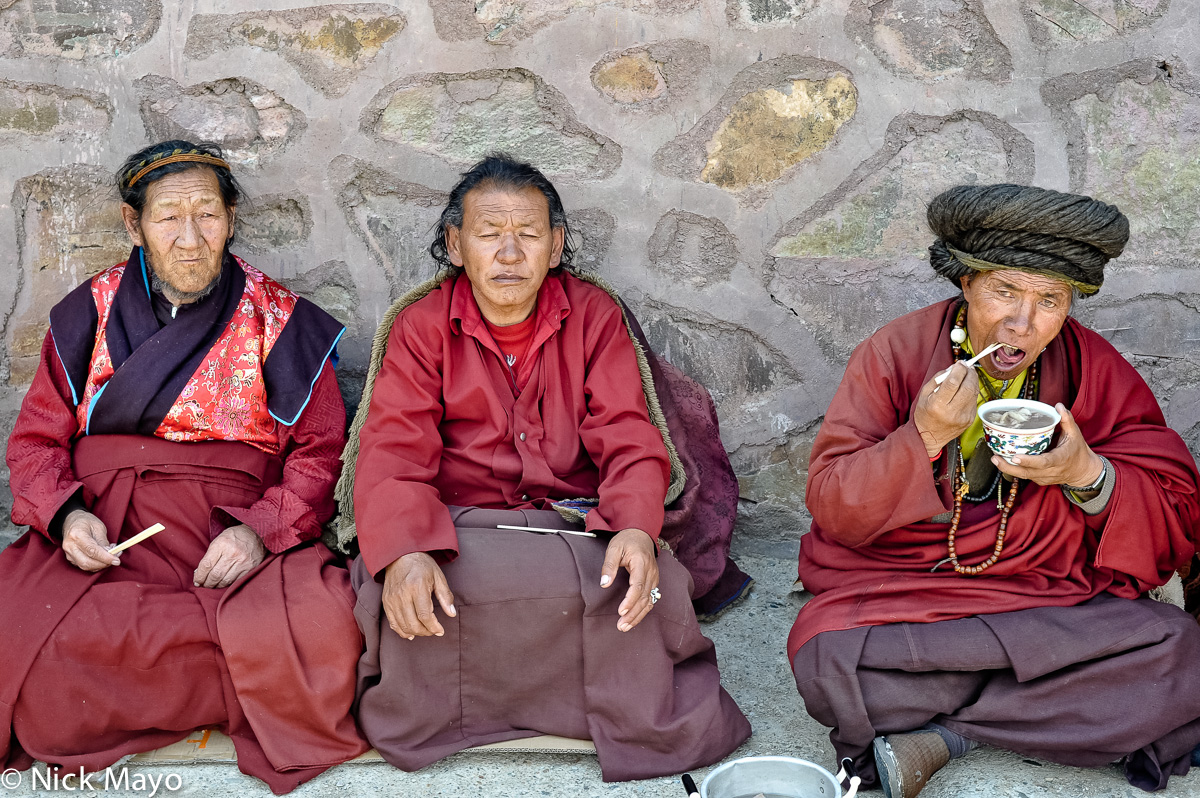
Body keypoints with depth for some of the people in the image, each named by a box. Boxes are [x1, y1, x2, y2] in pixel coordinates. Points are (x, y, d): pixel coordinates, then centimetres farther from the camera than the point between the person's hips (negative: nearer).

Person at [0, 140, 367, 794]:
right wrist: (66, 514, -8)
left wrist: (261, 529, -14)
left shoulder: (279, 319, 8)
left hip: (232, 539, -1)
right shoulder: (91, 312, 14)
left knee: (319, 625, -33)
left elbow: (320, 452, 4)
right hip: (97, 534, 1)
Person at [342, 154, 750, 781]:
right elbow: (392, 456, -7)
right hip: (458, 532, 0)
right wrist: (404, 552, -29)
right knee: (404, 590, -33)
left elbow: (628, 442, -2)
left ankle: (640, 715, 0)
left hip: (580, 527, 1)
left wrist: (636, 530, -26)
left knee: (647, 584, -31)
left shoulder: (594, 316, 7)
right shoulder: (420, 328, 5)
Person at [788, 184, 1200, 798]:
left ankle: (940, 733, -15)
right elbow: (832, 507, -8)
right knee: (827, 662, -31)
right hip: (897, 584, -2)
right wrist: (923, 439, -24)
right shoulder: (893, 355, -6)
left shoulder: (1094, 370, -1)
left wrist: (1089, 475, -20)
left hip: (1051, 592, 3)